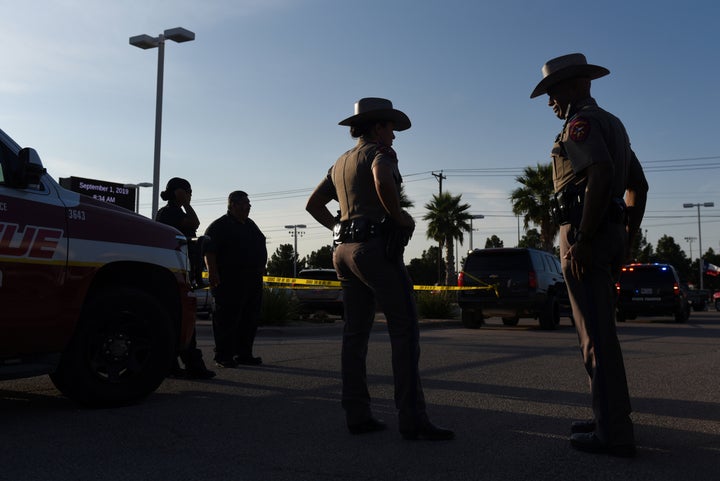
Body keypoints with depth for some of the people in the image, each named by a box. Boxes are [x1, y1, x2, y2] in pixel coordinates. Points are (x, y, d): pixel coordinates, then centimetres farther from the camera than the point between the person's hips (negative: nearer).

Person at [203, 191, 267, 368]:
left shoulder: (250, 225, 21)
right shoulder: (220, 225, -4)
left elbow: (260, 248, 29)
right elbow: (209, 249, -14)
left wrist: (259, 269, 22)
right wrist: (212, 271, -23)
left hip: (253, 279, 8)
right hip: (230, 280, -8)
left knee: (250, 318, 9)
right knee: (227, 319, -6)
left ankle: (244, 354, 16)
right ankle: (223, 356, -2)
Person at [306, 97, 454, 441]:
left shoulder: (340, 163, 22)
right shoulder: (379, 152, -3)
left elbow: (313, 204, 27)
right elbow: (383, 181, -27)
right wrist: (400, 217, -13)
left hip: (345, 251, 9)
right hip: (377, 247, -9)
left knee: (355, 333, 8)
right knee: (405, 331, -9)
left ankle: (357, 415, 9)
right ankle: (412, 419, -13)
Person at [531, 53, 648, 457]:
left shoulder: (581, 122, -7)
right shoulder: (612, 124, 23)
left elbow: (600, 173, -25)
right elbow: (638, 186, 24)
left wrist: (583, 239, -25)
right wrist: (628, 239, 25)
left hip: (585, 231, -10)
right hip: (609, 235, 10)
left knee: (596, 334, -8)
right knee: (600, 332, 16)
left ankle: (614, 432, -4)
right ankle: (612, 418, 23)